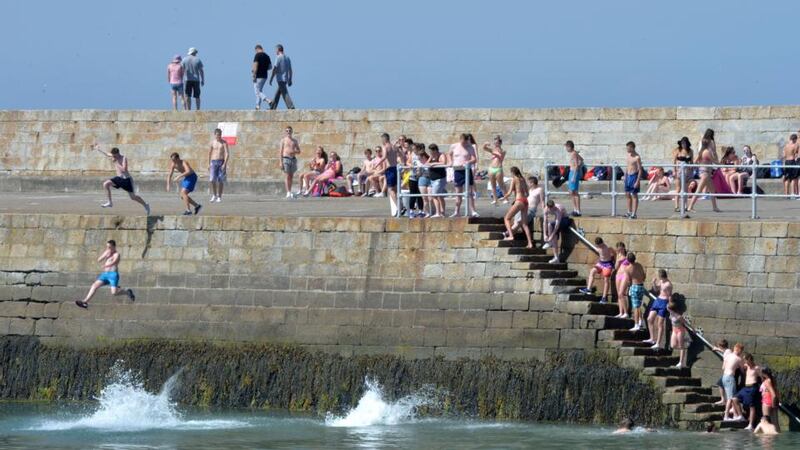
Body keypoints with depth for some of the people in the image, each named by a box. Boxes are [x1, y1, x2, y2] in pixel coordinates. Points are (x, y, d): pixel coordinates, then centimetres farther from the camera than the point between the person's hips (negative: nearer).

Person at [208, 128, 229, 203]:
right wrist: (209, 164, 12)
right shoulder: (212, 142, 7)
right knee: (212, 180, -10)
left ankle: (219, 197, 7)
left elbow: (227, 154, -7)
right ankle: (214, 195, 6)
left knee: (220, 181, -1)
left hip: (221, 162, -2)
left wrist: (225, 164, -18)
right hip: (214, 162, 2)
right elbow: (209, 153, 16)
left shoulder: (224, 143, -1)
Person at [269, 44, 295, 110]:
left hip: (280, 79, -8)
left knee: (285, 94, -11)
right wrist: (290, 80, 20)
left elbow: (274, 70, -15)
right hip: (285, 79, 8)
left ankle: (291, 107, -19)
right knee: (277, 94, 15)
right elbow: (290, 70, 15)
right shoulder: (287, 58, 13)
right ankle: (272, 107, 19)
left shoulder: (278, 58, -10)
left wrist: (271, 79, -10)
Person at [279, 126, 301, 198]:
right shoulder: (283, 140, 4)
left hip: (293, 159, 4)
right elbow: (281, 151, 1)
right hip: (286, 159, -4)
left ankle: (290, 192, 10)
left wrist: (294, 151, -9)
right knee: (286, 176, -10)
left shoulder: (294, 141, 13)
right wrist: (281, 162, -7)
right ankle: (288, 192, -17)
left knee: (291, 177, 5)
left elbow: (299, 151, 15)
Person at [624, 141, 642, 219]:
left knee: (634, 195, -3)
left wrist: (638, 181, -20)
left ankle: (634, 214, 1)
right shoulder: (628, 156, 9)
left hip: (634, 176, -8)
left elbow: (640, 170, -16)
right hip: (628, 176, 8)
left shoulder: (637, 157, -15)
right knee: (627, 194, 11)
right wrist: (625, 177, 18)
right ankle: (629, 212, 22)